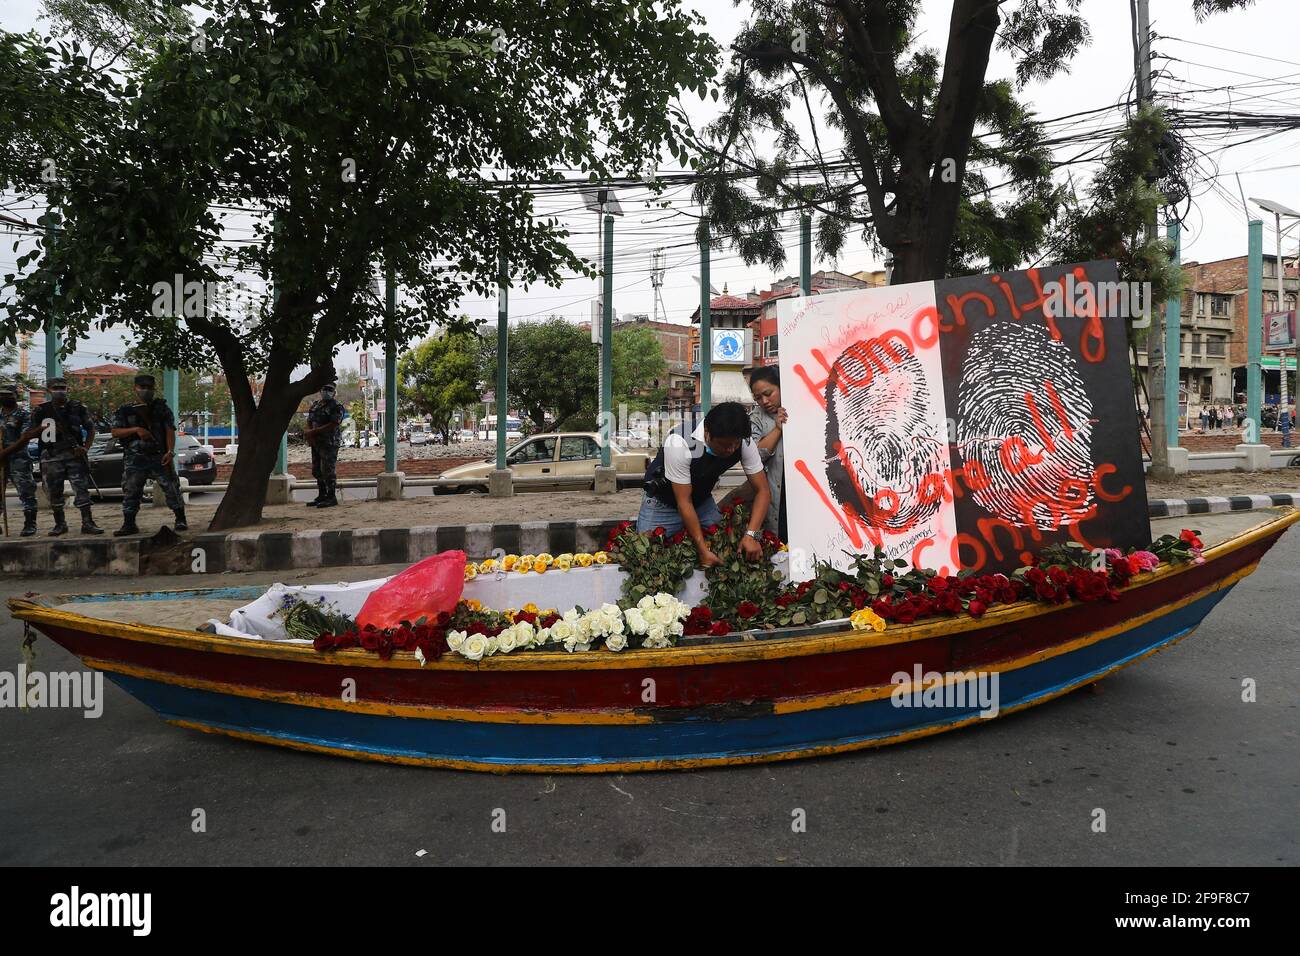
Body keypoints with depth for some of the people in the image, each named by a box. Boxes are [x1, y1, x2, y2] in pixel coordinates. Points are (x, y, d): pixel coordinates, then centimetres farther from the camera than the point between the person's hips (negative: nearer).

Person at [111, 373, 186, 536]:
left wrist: (170, 451, -12)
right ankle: (129, 525, 11)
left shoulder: (161, 408, 9)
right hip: (135, 459, 1)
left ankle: (181, 520, 6)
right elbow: (115, 432, -1)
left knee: (171, 487, -3)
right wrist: (136, 429, -17)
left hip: (160, 457, -1)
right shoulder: (124, 411, 9)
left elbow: (170, 430, 1)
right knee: (130, 491, 2)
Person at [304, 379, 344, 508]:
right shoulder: (315, 405, 16)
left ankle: (331, 497, -1)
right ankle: (321, 495, 22)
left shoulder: (336, 407, -8)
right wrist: (308, 433, -8)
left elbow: (332, 425, -18)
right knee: (316, 470, 12)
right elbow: (309, 423, 14)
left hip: (329, 443, -8)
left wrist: (313, 432, -17)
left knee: (328, 470, -7)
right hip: (315, 443, 8)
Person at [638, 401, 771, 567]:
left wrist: (751, 535, -32)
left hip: (702, 500, 4)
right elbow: (684, 502, -30)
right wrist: (703, 550, -33)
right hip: (663, 502, -4)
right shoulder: (680, 443, -36)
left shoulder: (743, 442, -23)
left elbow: (763, 491, -17)